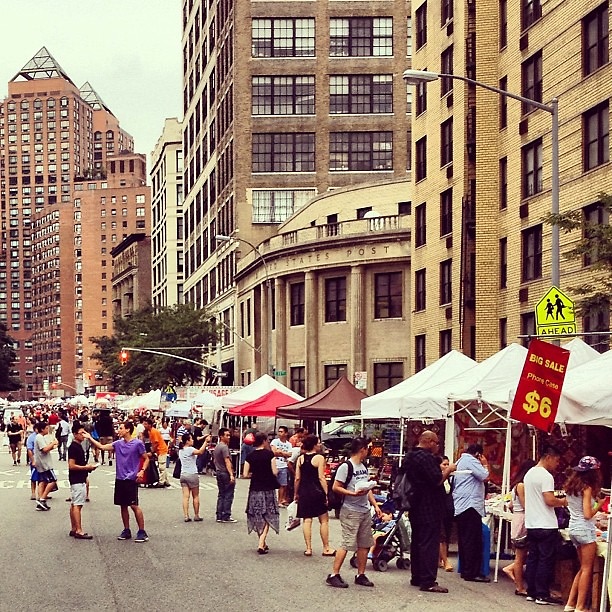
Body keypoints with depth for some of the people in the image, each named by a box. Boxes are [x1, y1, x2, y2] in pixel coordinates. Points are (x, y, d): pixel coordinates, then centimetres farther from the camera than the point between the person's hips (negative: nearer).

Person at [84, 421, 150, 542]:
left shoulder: (138, 443, -6)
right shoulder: (118, 443, 9)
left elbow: (146, 458, -1)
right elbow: (102, 447, 8)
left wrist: (142, 471, -15)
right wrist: (90, 438, 1)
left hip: (131, 479, -6)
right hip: (120, 479, 6)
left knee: (134, 505, -9)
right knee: (123, 506, 9)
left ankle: (142, 532, -3)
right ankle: (126, 531, 19)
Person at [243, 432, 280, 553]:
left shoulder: (250, 456, 0)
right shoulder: (269, 454, -8)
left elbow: (245, 474, -2)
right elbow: (274, 472, -11)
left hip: (255, 489, 3)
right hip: (268, 489, -3)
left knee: (258, 517, 14)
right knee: (267, 518, 2)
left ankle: (262, 543, 23)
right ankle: (261, 544, -12)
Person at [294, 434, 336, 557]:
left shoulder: (300, 458, 5)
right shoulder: (319, 458, -9)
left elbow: (297, 478, 5)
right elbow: (321, 477, -12)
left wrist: (296, 493, 14)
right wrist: (326, 493, -9)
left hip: (304, 492, 4)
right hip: (317, 491, -4)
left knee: (307, 520, 7)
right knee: (324, 520, 6)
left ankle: (308, 548, 7)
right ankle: (326, 549, 9)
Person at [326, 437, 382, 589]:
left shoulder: (364, 467, 15)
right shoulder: (346, 466, -11)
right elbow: (336, 487, -14)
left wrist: (375, 505, 13)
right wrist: (353, 493, -24)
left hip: (365, 511, 8)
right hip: (350, 511, -8)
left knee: (364, 544, 10)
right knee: (347, 543, -10)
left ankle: (361, 575, 18)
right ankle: (334, 575, -5)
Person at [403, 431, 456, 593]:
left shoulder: (410, 456, 13)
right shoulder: (426, 457, -18)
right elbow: (437, 480, -22)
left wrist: (441, 469, 16)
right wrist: (449, 469, -6)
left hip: (415, 509, 10)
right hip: (429, 509, -10)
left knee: (417, 542, 15)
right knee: (429, 544, -9)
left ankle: (416, 577, 21)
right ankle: (428, 581, -11)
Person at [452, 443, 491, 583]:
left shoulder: (460, 461, 23)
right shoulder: (471, 461, -8)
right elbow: (484, 476, -17)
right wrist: (485, 465, 0)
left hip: (459, 506, 10)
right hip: (470, 505, -10)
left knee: (464, 540, 11)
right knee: (474, 540, -9)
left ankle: (465, 570, 12)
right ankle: (472, 572, -11)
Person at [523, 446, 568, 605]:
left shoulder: (529, 474, 13)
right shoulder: (546, 476, -15)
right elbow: (549, 501, -22)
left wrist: (557, 501, 16)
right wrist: (562, 502, -3)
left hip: (531, 525, 9)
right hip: (546, 526, -8)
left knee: (532, 559, 12)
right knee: (546, 561, -2)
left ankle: (531, 592, 15)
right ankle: (542, 595, 0)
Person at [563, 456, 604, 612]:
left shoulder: (570, 486, 9)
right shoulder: (587, 488, -13)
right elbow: (588, 514, -18)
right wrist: (599, 505, -3)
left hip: (573, 528, 8)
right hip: (585, 529, -8)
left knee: (583, 568, 17)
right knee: (587, 569, 0)